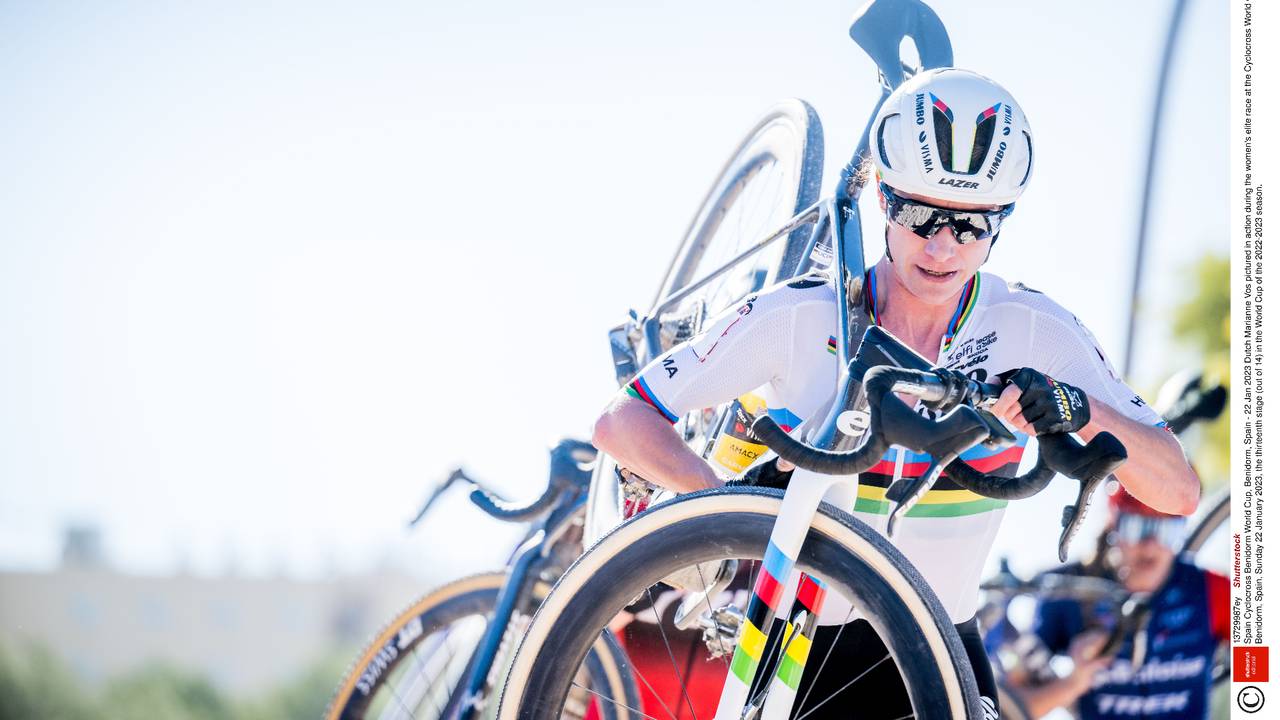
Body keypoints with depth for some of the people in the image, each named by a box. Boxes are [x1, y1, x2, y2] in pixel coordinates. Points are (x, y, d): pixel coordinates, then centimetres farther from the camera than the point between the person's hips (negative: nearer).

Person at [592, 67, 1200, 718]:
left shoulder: (1033, 330, -9)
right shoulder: (796, 316, -14)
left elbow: (1178, 492, -11)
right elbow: (622, 421, -10)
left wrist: (1083, 410, -30)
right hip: (800, 642, -2)